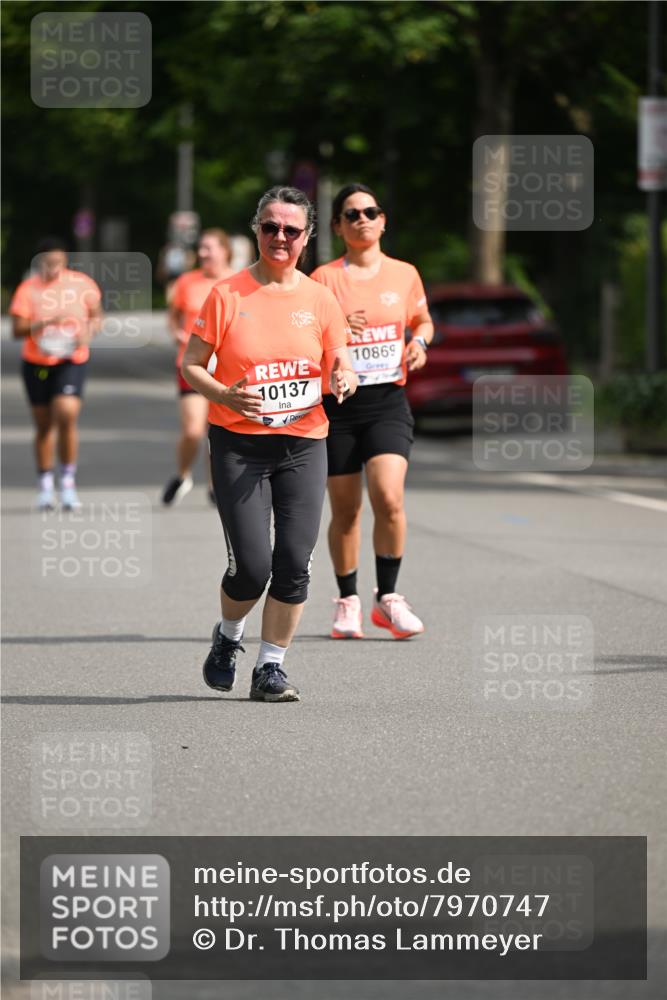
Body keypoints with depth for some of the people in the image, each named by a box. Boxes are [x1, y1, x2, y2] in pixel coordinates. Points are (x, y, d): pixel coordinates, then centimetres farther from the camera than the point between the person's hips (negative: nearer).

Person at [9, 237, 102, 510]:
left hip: (72, 361, -1)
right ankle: (45, 485, 22)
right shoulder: (28, 289, -5)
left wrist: (88, 332, -9)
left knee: (67, 415, -19)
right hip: (37, 362, 1)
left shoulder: (82, 284, -1)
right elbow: (17, 330, -10)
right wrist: (44, 323, -26)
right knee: (44, 425, 8)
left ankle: (68, 480, -5)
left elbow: (96, 316, 12)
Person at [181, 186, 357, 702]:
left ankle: (271, 668, 9)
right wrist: (224, 395, -19)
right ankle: (228, 637, 22)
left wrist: (343, 380, -13)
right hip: (239, 444, -3)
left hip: (304, 444, 3)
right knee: (252, 565, -10)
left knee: (295, 563, -5)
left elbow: (342, 366, 11)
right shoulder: (228, 294, -3)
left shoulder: (320, 299, 5)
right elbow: (191, 365, 0)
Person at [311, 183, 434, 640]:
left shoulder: (405, 274, 7)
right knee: (345, 509, 4)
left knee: (389, 496, -17)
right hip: (337, 402, -1)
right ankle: (348, 601, 22)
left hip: (388, 401, 1)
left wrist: (420, 341, 2)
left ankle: (388, 598, -2)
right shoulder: (324, 279, -1)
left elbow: (423, 320, 23)